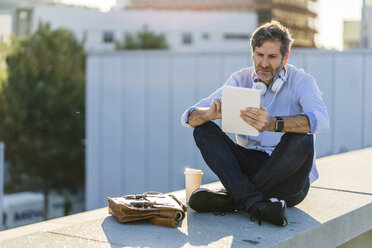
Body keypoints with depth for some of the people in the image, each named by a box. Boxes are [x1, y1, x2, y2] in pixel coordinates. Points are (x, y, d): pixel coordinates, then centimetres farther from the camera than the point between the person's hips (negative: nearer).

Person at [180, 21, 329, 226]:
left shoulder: (301, 81, -6)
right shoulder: (241, 80, 4)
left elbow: (320, 120, -30)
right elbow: (189, 117, -4)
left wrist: (272, 124, -47)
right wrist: (210, 113, -29)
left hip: (288, 174, -3)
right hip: (250, 166, 4)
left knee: (301, 140, -34)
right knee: (203, 129, -15)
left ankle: (234, 198, -26)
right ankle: (255, 202, -33)